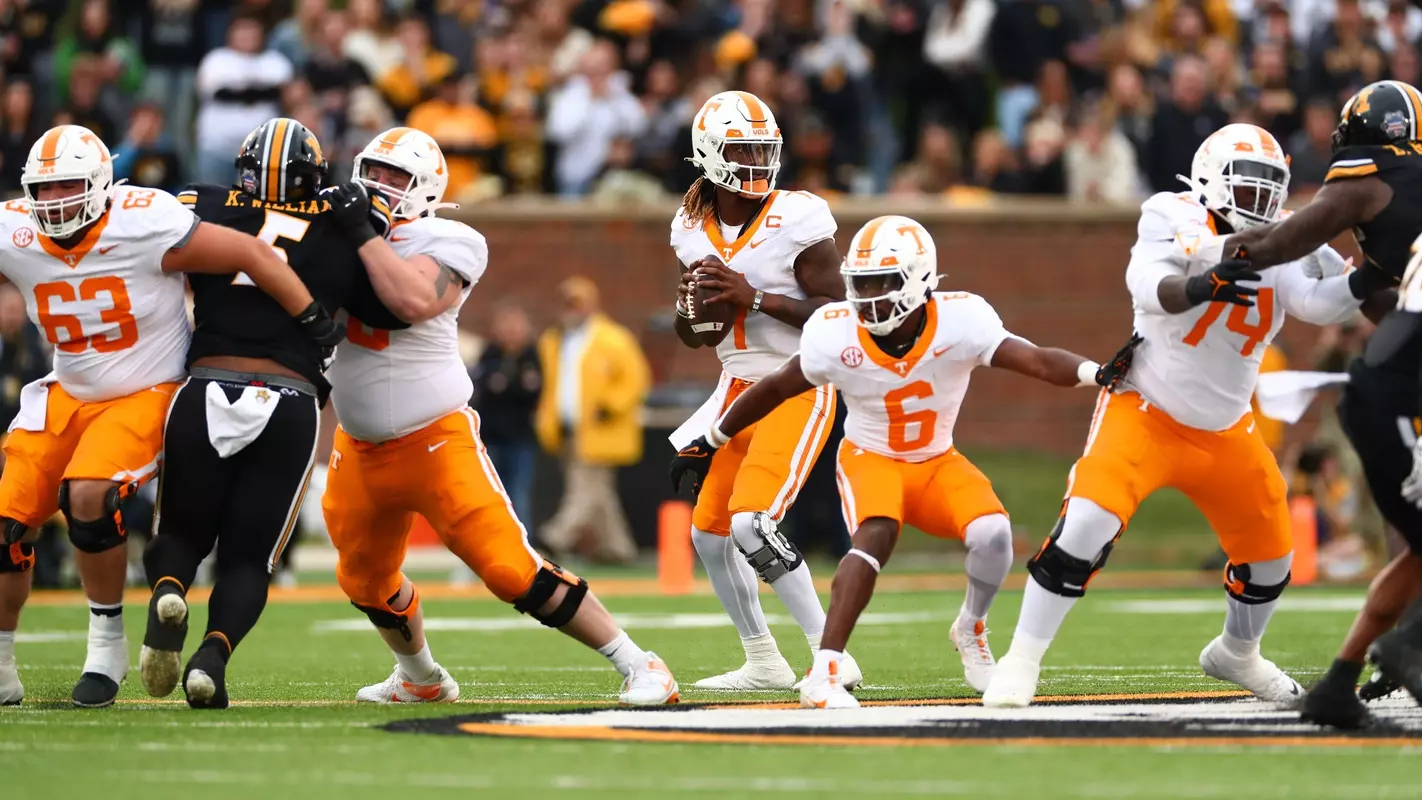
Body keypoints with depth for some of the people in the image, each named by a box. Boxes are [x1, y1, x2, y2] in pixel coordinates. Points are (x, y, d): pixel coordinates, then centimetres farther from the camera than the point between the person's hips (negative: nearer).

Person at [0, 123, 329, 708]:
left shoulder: (145, 227, -23)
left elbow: (250, 253, -17)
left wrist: (317, 325, -15)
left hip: (146, 396, -5)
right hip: (68, 397, 5)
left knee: (88, 496, -29)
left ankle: (107, 646, -8)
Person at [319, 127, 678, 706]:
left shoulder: (441, 244, -13)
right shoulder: (345, 231, 6)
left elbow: (414, 301, -31)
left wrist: (363, 234, -25)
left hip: (435, 441, -7)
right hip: (362, 450, 7)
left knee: (512, 570, -14)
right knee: (365, 580, 21)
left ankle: (638, 666, -6)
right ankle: (420, 678, 49)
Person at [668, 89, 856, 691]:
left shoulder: (798, 220, -15)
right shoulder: (694, 229, 4)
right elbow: (692, 336, 13)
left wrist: (753, 297, -25)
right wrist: (692, 303, -10)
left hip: (799, 390, -7)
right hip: (739, 388, 7)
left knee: (750, 524, -21)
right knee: (709, 532, 9)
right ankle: (763, 663, 23)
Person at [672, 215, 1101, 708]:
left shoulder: (958, 321, -23)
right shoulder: (836, 334, -21)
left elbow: (1038, 361, -30)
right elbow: (773, 390, -6)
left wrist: (1102, 373, -48)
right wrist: (709, 442, 3)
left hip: (938, 463, 2)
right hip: (871, 459, -2)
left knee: (992, 532, -23)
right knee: (876, 535, -32)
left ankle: (971, 631, 9)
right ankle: (823, 674, -35)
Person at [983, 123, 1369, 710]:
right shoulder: (1176, 219, -13)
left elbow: (1319, 303, -18)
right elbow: (1149, 286, -31)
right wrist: (1199, 288, -50)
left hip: (1224, 434, 5)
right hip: (1145, 413, -5)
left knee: (1269, 553, 13)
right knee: (1087, 524, -24)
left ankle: (1237, 654, 43)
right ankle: (1021, 660, -13)